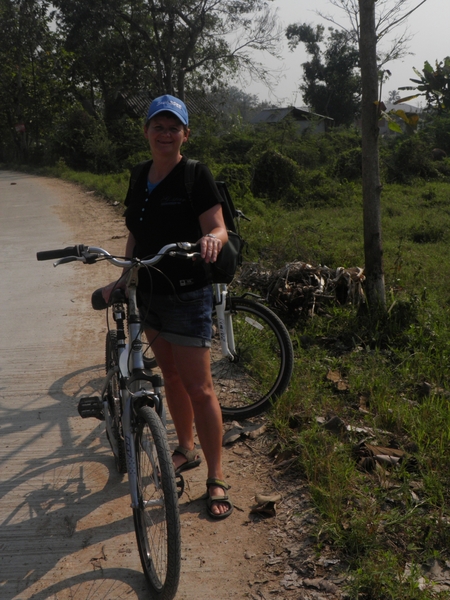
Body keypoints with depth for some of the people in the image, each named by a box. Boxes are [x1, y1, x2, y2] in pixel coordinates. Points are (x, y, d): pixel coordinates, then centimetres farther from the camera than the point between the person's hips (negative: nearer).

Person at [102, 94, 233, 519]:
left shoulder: (195, 175, -9)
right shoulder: (140, 180, 10)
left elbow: (219, 228, -15)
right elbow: (135, 237, 15)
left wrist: (211, 238, -37)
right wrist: (120, 281, 8)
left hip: (188, 296, -6)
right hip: (149, 293, 7)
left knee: (198, 388, -5)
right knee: (171, 376, 17)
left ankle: (216, 479, 6)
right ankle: (185, 449, 35)